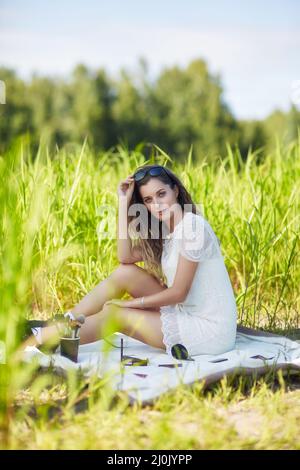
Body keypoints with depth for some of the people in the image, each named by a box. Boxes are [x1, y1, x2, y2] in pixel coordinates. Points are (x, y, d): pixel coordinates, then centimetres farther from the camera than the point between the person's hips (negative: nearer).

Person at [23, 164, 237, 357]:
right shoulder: (167, 230, 11)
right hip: (185, 312, 8)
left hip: (209, 328, -8)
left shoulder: (192, 226, -16)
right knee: (124, 272, -1)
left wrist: (131, 303, -7)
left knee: (114, 314, -6)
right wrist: (124, 202, -5)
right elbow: (126, 257, -5)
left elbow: (178, 293, -18)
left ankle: (40, 340, 6)